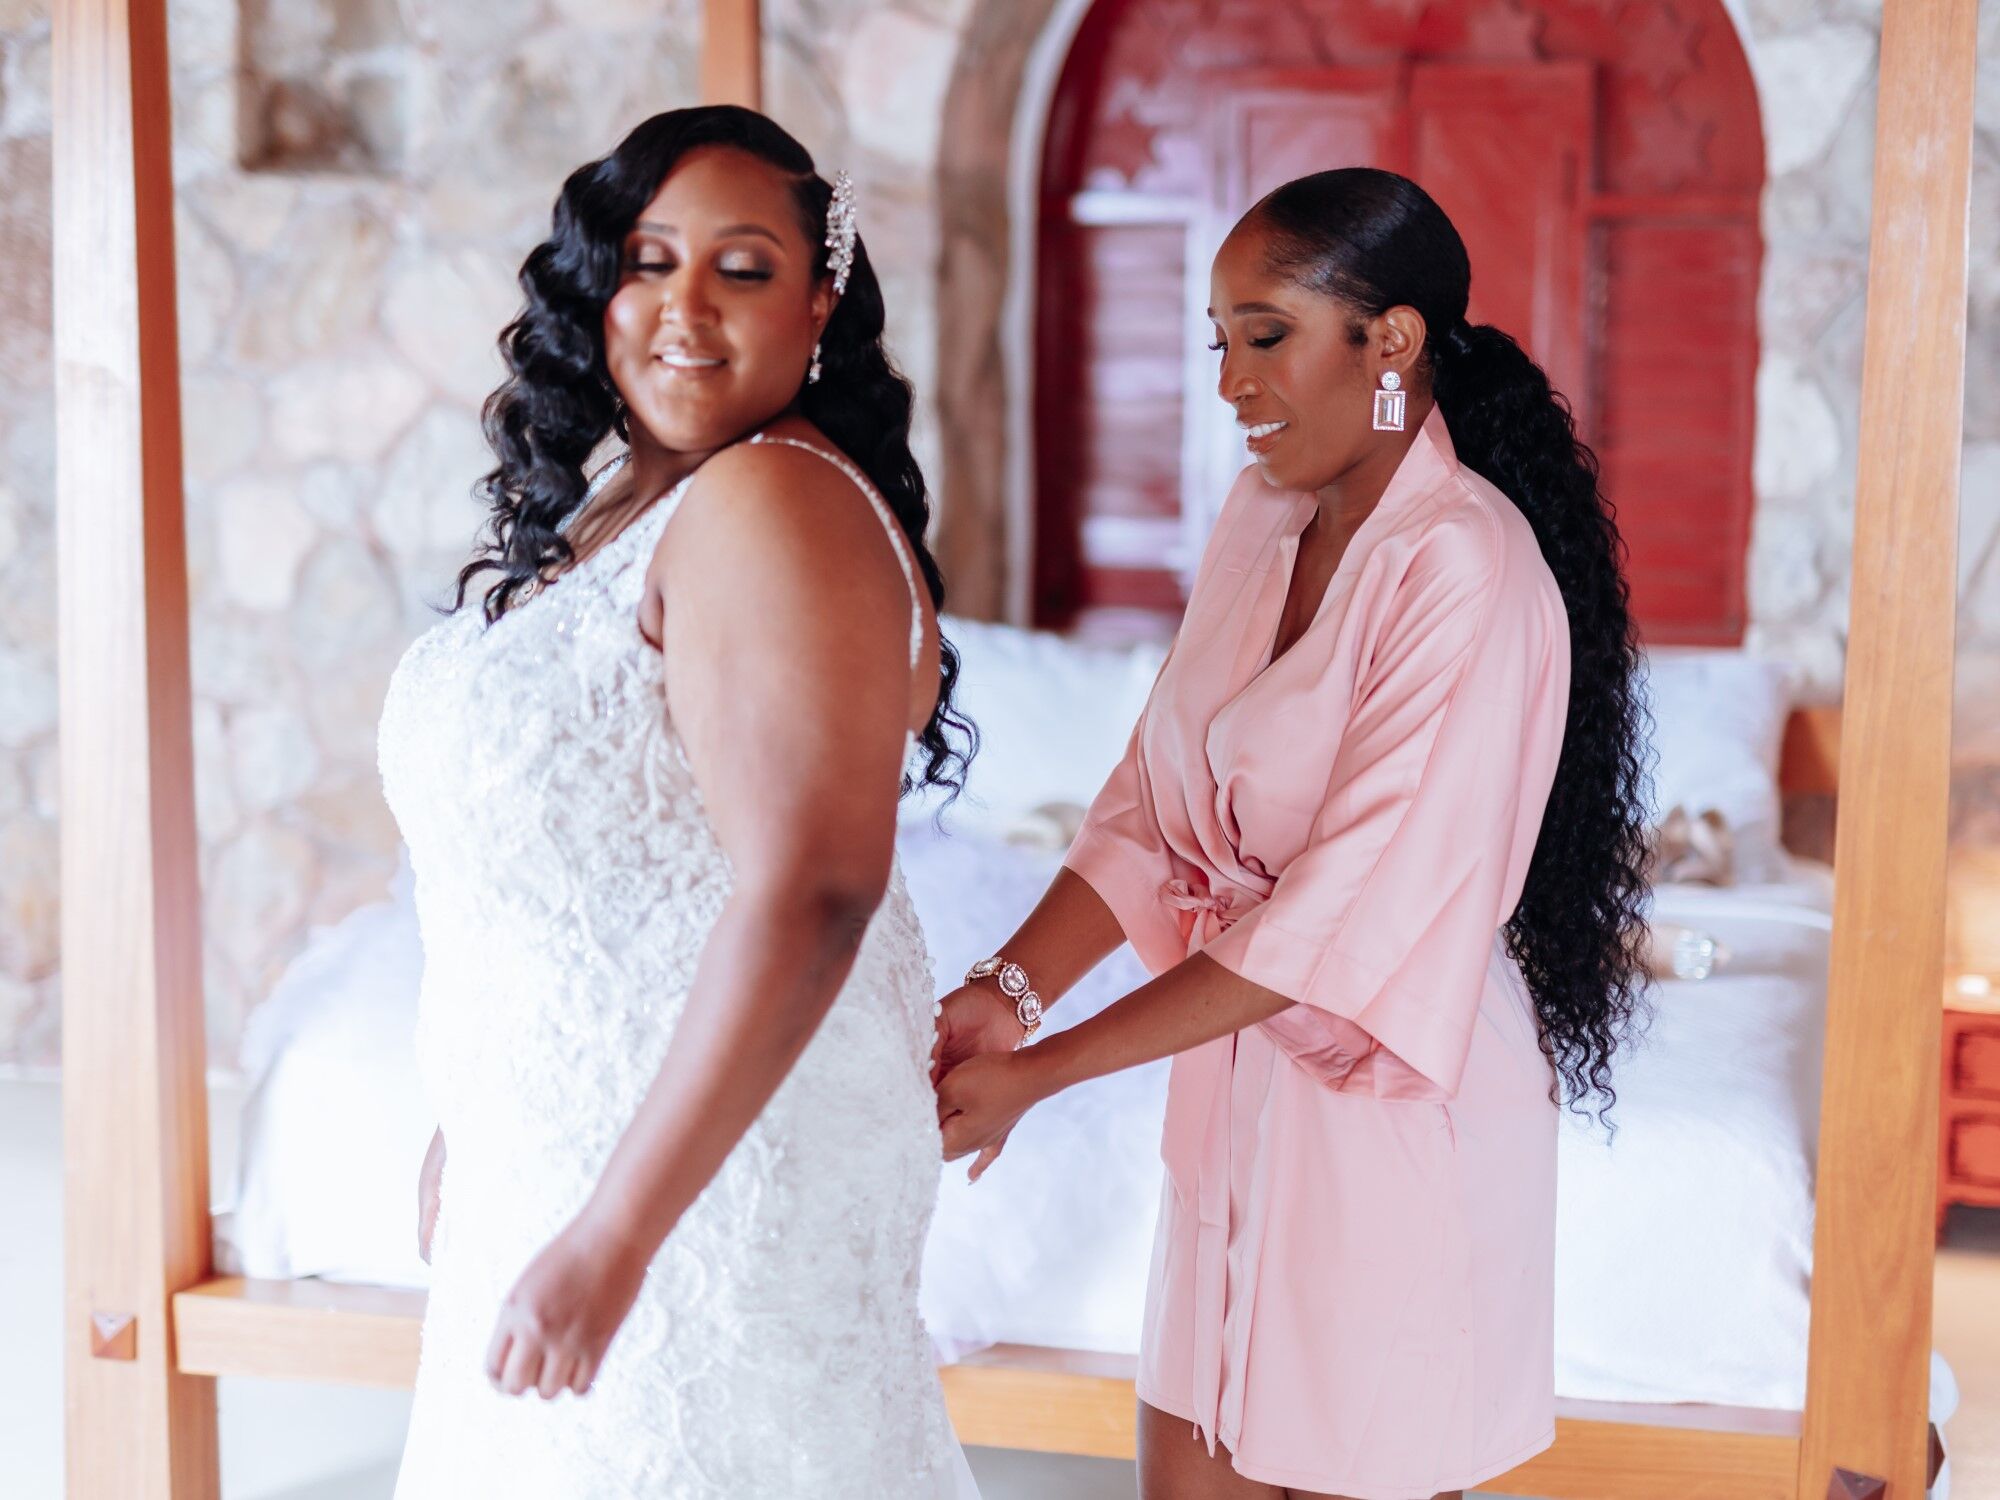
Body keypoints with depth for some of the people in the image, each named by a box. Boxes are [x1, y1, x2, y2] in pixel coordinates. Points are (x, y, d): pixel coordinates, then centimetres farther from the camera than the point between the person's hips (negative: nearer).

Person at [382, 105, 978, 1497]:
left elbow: (806, 898, -29)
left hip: (718, 1157, -9)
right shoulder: (615, 508, 9)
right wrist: (476, 1121, 20)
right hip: (561, 1146, 9)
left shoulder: (777, 508, -20)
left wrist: (611, 1237, -29)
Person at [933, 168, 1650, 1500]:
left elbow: (1345, 916, -24)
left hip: (1394, 1097, -7)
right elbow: (1152, 804, 4)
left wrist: (1040, 1073, -22)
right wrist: (1009, 987, -12)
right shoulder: (1266, 517, 5)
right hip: (1237, 1076, 7)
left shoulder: (1463, 569, -21)